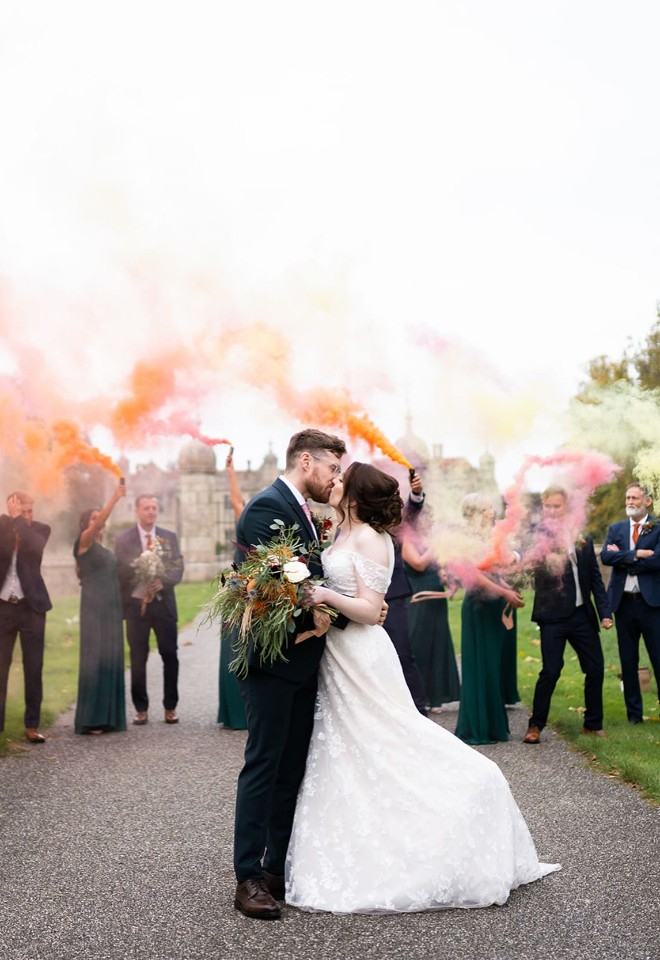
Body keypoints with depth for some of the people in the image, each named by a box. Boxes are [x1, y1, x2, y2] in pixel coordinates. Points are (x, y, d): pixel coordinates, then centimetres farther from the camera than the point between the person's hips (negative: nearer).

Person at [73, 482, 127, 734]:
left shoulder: (106, 550, 19)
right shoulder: (84, 543, -2)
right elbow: (98, 524, -20)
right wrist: (114, 498, -28)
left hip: (112, 609, 7)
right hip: (94, 609, -7)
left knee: (112, 660, 5)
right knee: (94, 659, -7)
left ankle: (109, 717, 10)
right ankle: (90, 719, -3)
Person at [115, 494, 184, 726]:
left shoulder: (169, 537, 9)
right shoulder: (123, 539, 4)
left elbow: (178, 568, 3)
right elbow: (119, 572, -2)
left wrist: (162, 582, -16)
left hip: (163, 603, 1)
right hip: (136, 604, -1)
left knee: (170, 655, 2)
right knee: (138, 658, 3)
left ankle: (170, 707, 13)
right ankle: (141, 708, 12)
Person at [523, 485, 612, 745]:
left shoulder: (583, 539, 9)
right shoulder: (537, 536, -2)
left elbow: (595, 579, 11)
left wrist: (605, 612, 4)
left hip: (583, 615, 4)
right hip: (553, 616, -4)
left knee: (595, 670, 8)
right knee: (550, 671, -7)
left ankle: (593, 724, 24)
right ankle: (535, 726, 8)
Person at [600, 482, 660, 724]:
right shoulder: (616, 529, 11)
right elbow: (605, 556, -5)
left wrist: (622, 557, -10)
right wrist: (636, 554, -16)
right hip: (623, 603, 4)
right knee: (628, 660, 10)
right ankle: (634, 712, 20)